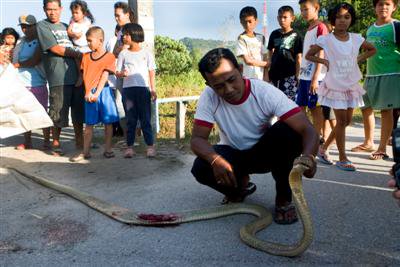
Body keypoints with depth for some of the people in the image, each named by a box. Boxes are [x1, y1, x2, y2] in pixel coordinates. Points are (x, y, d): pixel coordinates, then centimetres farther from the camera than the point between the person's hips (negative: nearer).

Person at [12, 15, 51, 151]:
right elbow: (14, 65, 13)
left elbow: (35, 61, -9)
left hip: (39, 84, -3)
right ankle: (27, 141, 15)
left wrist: (19, 64, -2)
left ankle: (47, 141, 7)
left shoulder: (40, 42, 0)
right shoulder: (20, 45, 12)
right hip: (22, 84, 4)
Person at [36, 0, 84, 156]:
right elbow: (55, 49, -5)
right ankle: (56, 143, 14)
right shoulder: (42, 26, 4)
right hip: (58, 77, -5)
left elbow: (76, 45, 24)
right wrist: (78, 54, 0)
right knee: (58, 113, -1)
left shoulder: (65, 26, 21)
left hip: (76, 75, 5)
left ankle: (79, 141, 19)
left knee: (79, 111, 8)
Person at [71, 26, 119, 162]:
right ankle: (85, 152, 13)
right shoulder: (86, 56, 10)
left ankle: (108, 149, 15)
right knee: (89, 124, 7)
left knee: (108, 122, 3)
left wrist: (97, 93, -16)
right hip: (89, 94, 3)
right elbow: (85, 76, 5)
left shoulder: (109, 56, -2)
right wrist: (88, 93, -8)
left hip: (103, 92, -3)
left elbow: (104, 76, -9)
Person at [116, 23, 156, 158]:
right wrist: (122, 73, -13)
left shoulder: (146, 53, 7)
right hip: (127, 89, 2)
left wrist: (153, 89, 0)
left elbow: (152, 72, 7)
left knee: (145, 119, 0)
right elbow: (117, 72, 10)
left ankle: (150, 145, 4)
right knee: (130, 119, 4)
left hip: (143, 88, -1)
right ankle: (129, 146, 8)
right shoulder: (123, 54, 11)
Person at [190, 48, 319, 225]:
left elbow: (308, 130, -32)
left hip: (265, 153, -1)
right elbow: (197, 139, -20)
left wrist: (308, 156, -54)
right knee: (201, 168, -29)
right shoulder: (209, 97, -20)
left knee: (287, 132, -32)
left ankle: (283, 198, -11)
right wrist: (215, 160, -41)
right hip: (232, 154, 2)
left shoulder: (266, 92, -26)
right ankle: (241, 185, 5)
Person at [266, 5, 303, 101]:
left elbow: (298, 58, -3)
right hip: (275, 74, 4)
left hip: (290, 75, -4)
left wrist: (297, 76, -8)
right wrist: (268, 72, 9)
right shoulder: (274, 34, 8)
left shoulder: (296, 36, -2)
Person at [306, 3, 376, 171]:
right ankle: (342, 158, 7)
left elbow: (372, 50, 16)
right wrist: (324, 61, -13)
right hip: (335, 86, -5)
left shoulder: (356, 39, 0)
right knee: (341, 121, -4)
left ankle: (323, 148, 25)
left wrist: (359, 59, 1)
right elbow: (308, 55, -2)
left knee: (347, 121, 9)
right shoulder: (326, 40, -10)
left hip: (352, 86, 5)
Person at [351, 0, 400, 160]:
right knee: (366, 108, 10)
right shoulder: (370, 29, 14)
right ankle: (368, 143, 26)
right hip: (371, 75, 7)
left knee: (386, 110, -3)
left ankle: (382, 149, 5)